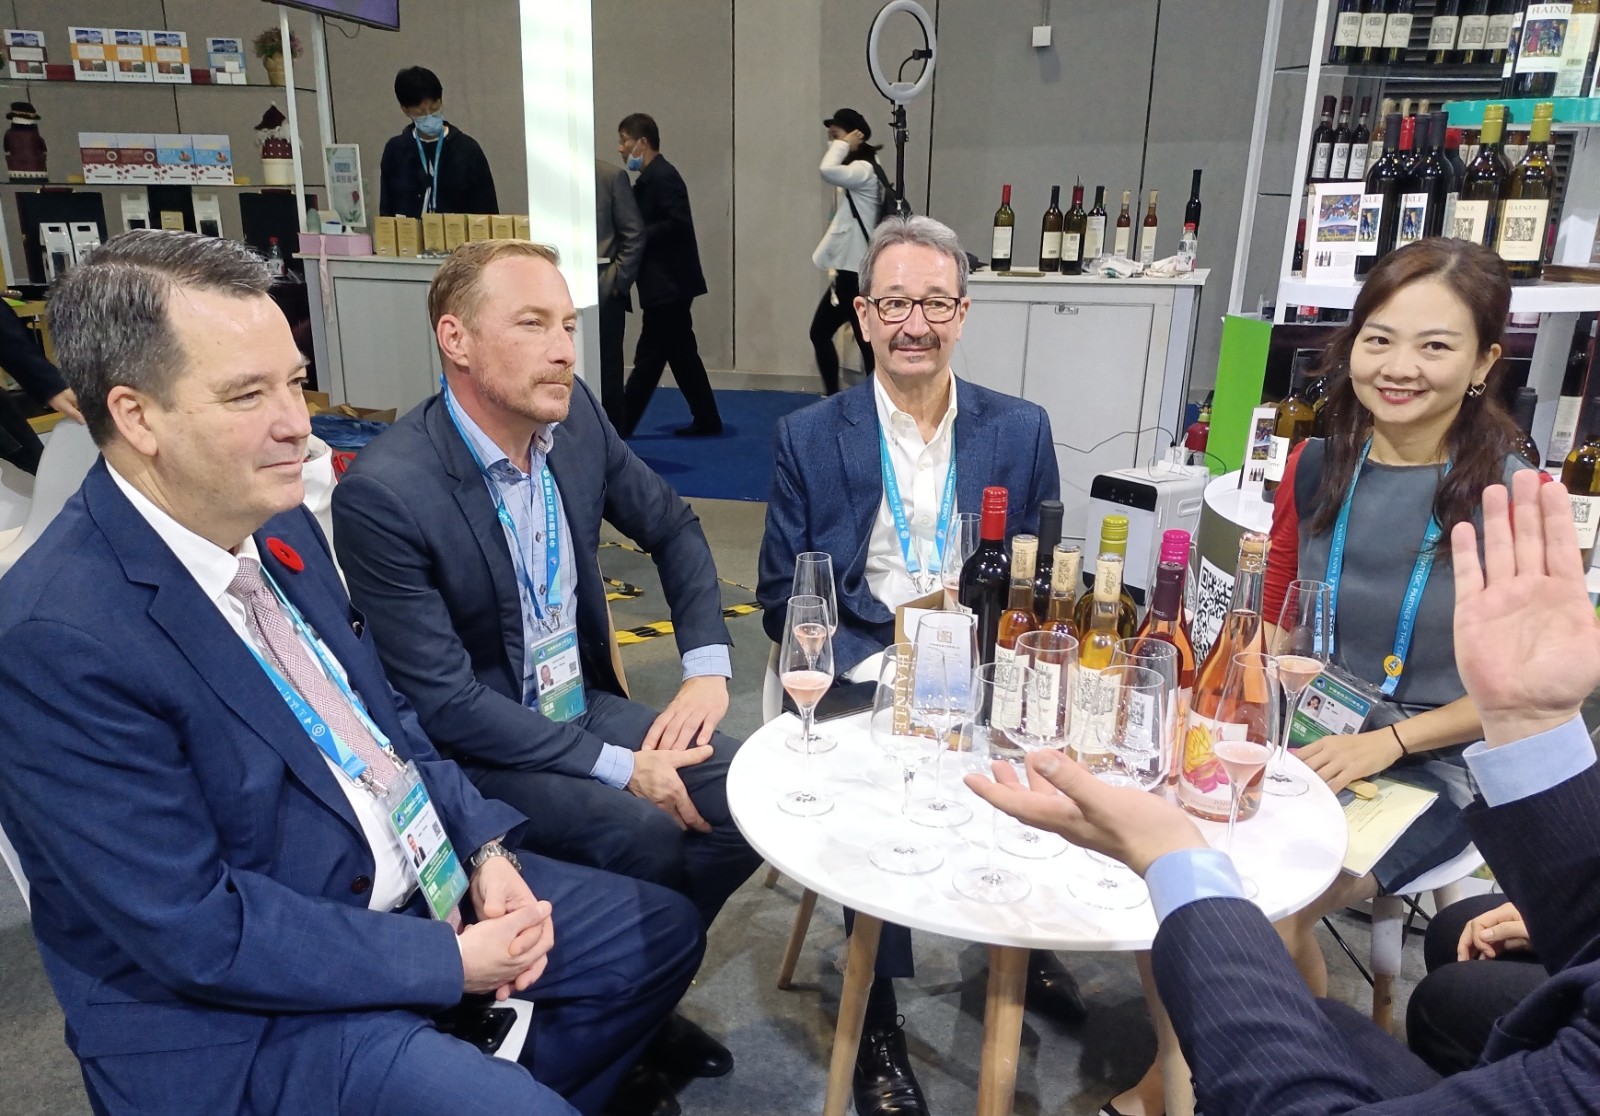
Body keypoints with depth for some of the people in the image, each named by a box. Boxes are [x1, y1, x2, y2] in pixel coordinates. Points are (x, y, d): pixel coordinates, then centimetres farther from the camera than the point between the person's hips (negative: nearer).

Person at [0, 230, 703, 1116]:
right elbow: (198, 933, -23)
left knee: (662, 935, 11)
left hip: (419, 879, 8)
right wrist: (450, 963, -17)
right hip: (243, 1011, -7)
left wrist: (485, 849, -3)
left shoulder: (279, 523, 0)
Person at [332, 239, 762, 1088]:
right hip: (471, 749, -6)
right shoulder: (383, 491, -24)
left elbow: (673, 528, 9)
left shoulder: (575, 416, -5)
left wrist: (707, 670, -3)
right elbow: (444, 700, -22)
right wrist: (617, 767, -21)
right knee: (656, 842, -24)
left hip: (581, 704, 6)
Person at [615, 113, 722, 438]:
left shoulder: (663, 176, -14)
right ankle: (707, 420, 17)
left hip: (668, 282, -10)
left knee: (649, 356, -4)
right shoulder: (651, 178, 16)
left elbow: (678, 222, -23)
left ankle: (620, 425, 2)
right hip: (667, 282, 10)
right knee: (681, 352, 12)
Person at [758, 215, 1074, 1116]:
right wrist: (876, 664, -17)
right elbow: (782, 598, 0)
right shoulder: (808, 437, 2)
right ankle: (878, 1016, -8)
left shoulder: (1021, 431, 7)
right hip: (858, 677, -2)